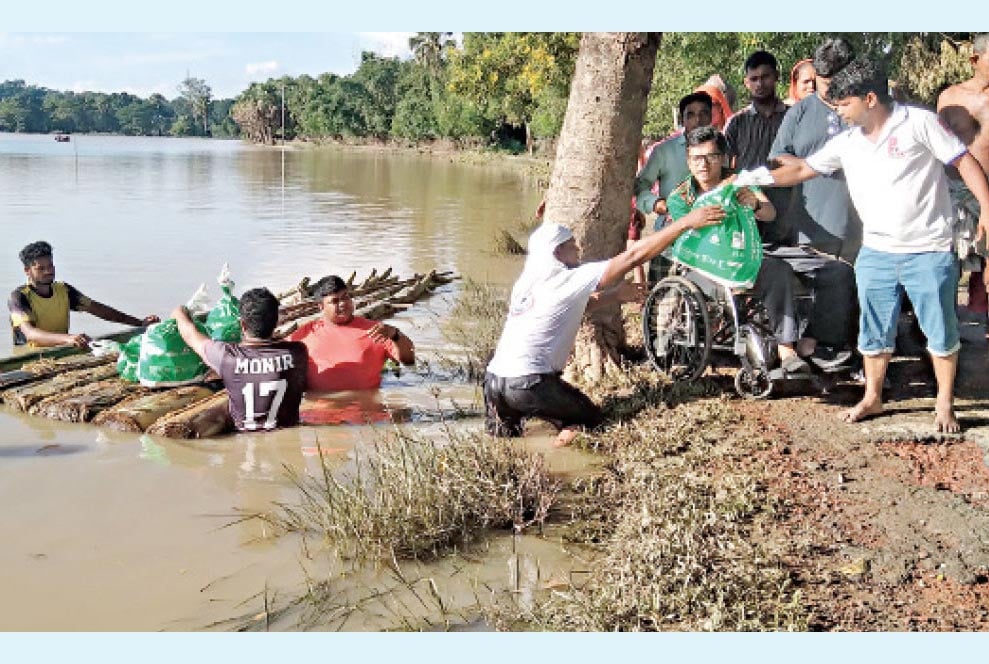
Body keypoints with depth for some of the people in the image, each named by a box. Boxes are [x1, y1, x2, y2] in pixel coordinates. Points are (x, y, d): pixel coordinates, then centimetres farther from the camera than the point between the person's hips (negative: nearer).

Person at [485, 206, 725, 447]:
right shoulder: (568, 279, -7)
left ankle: (504, 418, 6)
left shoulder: (528, 280, 13)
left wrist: (615, 295, 19)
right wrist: (686, 222, -7)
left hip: (493, 380, 6)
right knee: (591, 417, 14)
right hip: (527, 383, -6)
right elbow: (633, 256, -10)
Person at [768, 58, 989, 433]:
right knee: (874, 332, 12)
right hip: (876, 254, 5)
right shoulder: (846, 143, 8)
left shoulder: (918, 123, -8)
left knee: (941, 331, 5)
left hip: (929, 252, -5)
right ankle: (872, 398, 28)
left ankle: (945, 403, 20)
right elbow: (803, 169, 15)